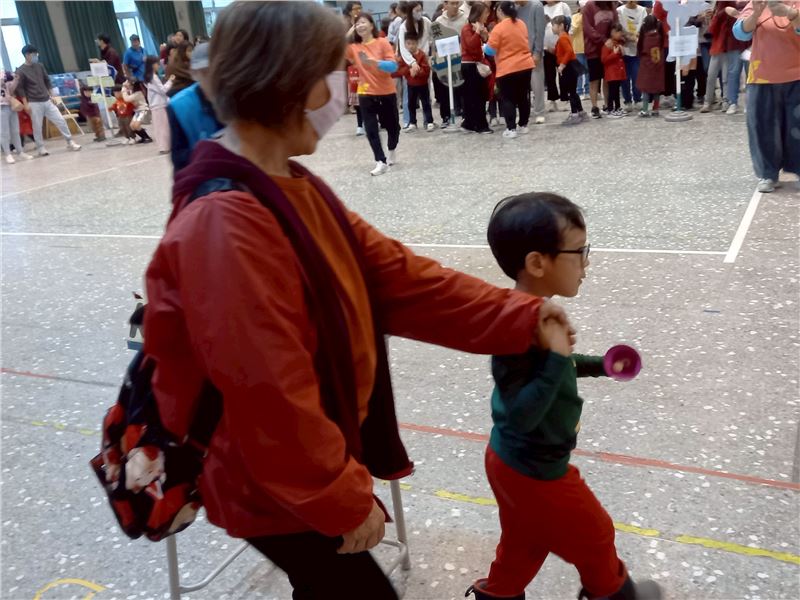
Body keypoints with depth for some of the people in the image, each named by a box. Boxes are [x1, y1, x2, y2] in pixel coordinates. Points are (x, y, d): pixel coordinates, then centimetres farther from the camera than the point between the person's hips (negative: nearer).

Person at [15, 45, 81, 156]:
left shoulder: (40, 66, 9)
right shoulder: (21, 71, -7)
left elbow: (47, 81, 17)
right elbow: (20, 89, -7)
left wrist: (51, 96, 13)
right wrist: (26, 104, -11)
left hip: (46, 101, 5)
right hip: (34, 103, -5)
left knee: (60, 120, 1)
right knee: (37, 127, 0)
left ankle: (70, 143, 8)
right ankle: (40, 148, 11)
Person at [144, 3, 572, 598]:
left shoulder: (294, 188, 1)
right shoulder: (225, 226, -30)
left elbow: (396, 274, 0)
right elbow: (271, 395, -28)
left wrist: (519, 316, -1)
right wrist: (345, 499, -17)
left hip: (307, 466, 9)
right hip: (276, 487, -8)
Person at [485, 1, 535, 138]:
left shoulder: (498, 28, -13)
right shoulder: (521, 24, 8)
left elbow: (490, 50, -12)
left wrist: (486, 44, 8)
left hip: (507, 69, -6)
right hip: (526, 65, 6)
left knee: (507, 99, 1)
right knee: (523, 97, 14)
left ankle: (511, 129, -6)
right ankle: (524, 125, 22)